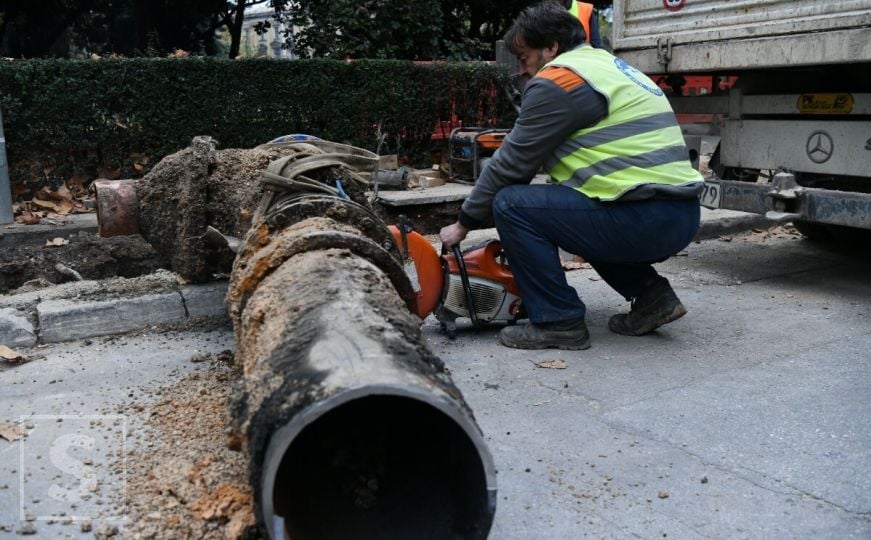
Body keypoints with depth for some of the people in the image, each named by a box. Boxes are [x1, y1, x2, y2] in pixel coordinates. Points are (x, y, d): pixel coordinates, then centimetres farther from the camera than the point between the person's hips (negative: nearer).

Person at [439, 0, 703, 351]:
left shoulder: (558, 78, -6)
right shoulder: (606, 65, 22)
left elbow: (512, 163, -4)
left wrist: (464, 224, 9)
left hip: (643, 219, -9)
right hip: (680, 217, 10)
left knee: (512, 205, -4)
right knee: (579, 212, 33)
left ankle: (558, 321, -1)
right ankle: (651, 296, 19)